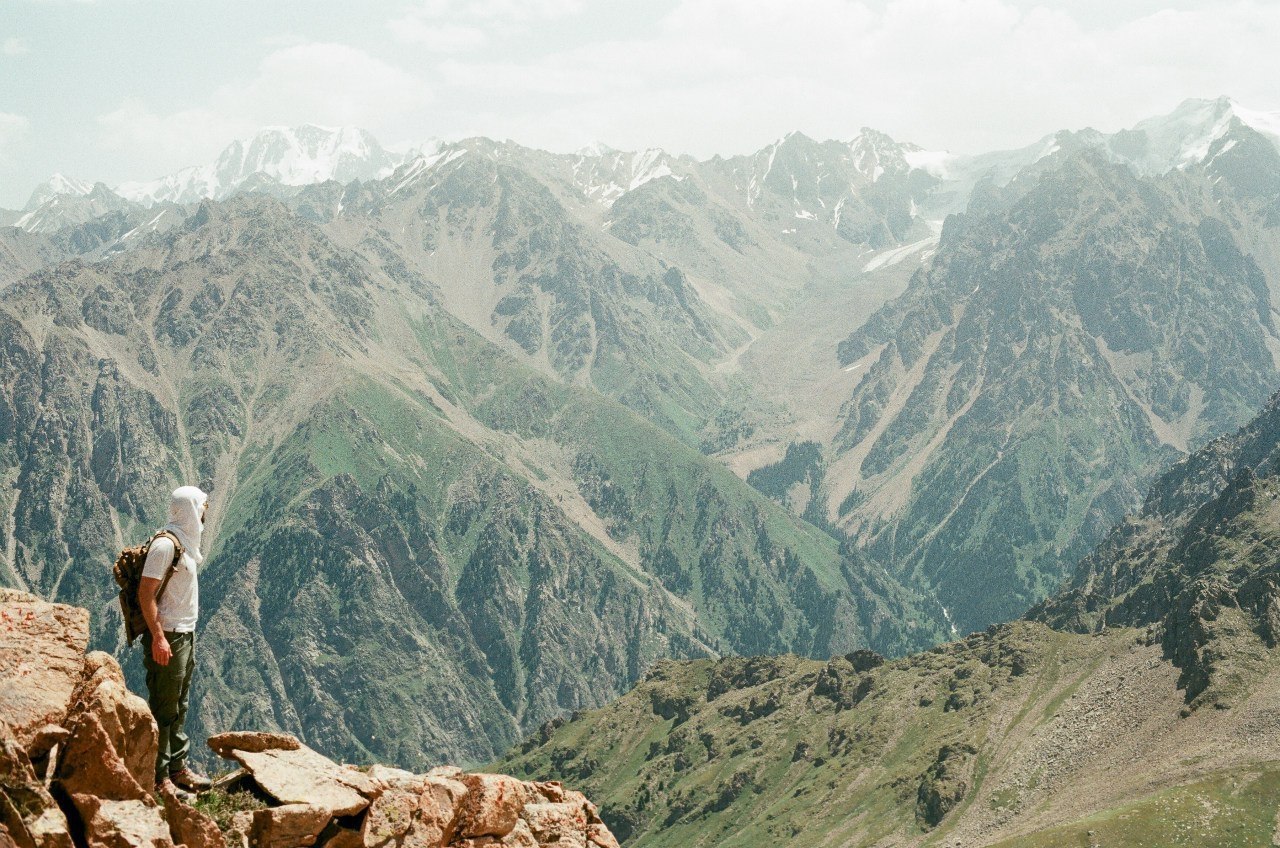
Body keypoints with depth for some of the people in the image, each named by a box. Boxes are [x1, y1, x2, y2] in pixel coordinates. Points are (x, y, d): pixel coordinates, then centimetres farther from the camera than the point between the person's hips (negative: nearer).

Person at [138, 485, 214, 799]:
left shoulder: (186, 542, 14)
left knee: (178, 708, 15)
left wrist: (188, 633, 18)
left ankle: (178, 767, 23)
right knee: (163, 710, -5)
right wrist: (158, 637, -24)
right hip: (167, 637, -10)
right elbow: (146, 593, -20)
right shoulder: (165, 544, -16)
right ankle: (158, 778, 0)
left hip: (186, 635, 10)